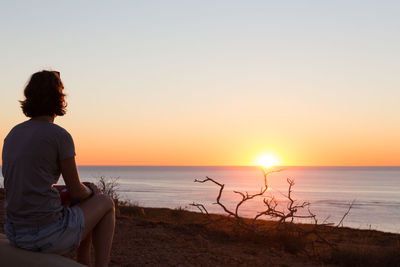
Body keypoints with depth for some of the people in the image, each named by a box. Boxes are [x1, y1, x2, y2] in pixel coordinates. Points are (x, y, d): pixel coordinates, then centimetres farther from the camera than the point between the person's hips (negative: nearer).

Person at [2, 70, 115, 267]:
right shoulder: (61, 136, -13)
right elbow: (76, 191, -6)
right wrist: (90, 191, 16)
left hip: (16, 233, 8)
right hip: (49, 235, -8)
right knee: (106, 203, 19)